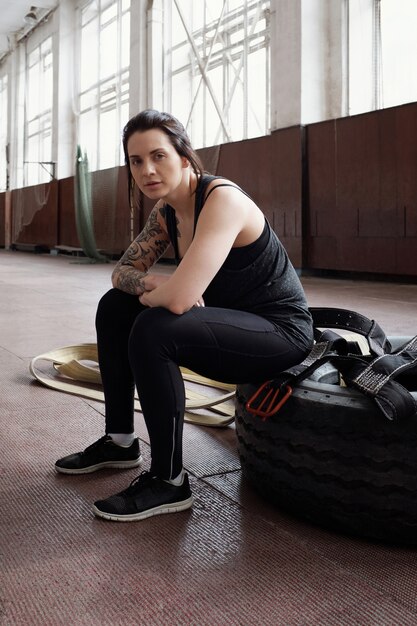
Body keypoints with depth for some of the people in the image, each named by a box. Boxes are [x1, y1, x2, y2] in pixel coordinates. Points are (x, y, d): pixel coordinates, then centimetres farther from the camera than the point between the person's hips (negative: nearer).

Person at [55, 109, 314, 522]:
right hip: (230, 319, 9)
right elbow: (123, 272, 7)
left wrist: (150, 292, -12)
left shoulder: (221, 200, -25)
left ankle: (168, 482, -13)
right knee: (115, 307, 7)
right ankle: (120, 442, 17)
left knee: (152, 331, -29)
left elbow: (178, 298, -36)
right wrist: (154, 283, -16)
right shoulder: (166, 211, 2)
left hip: (280, 331, -9)